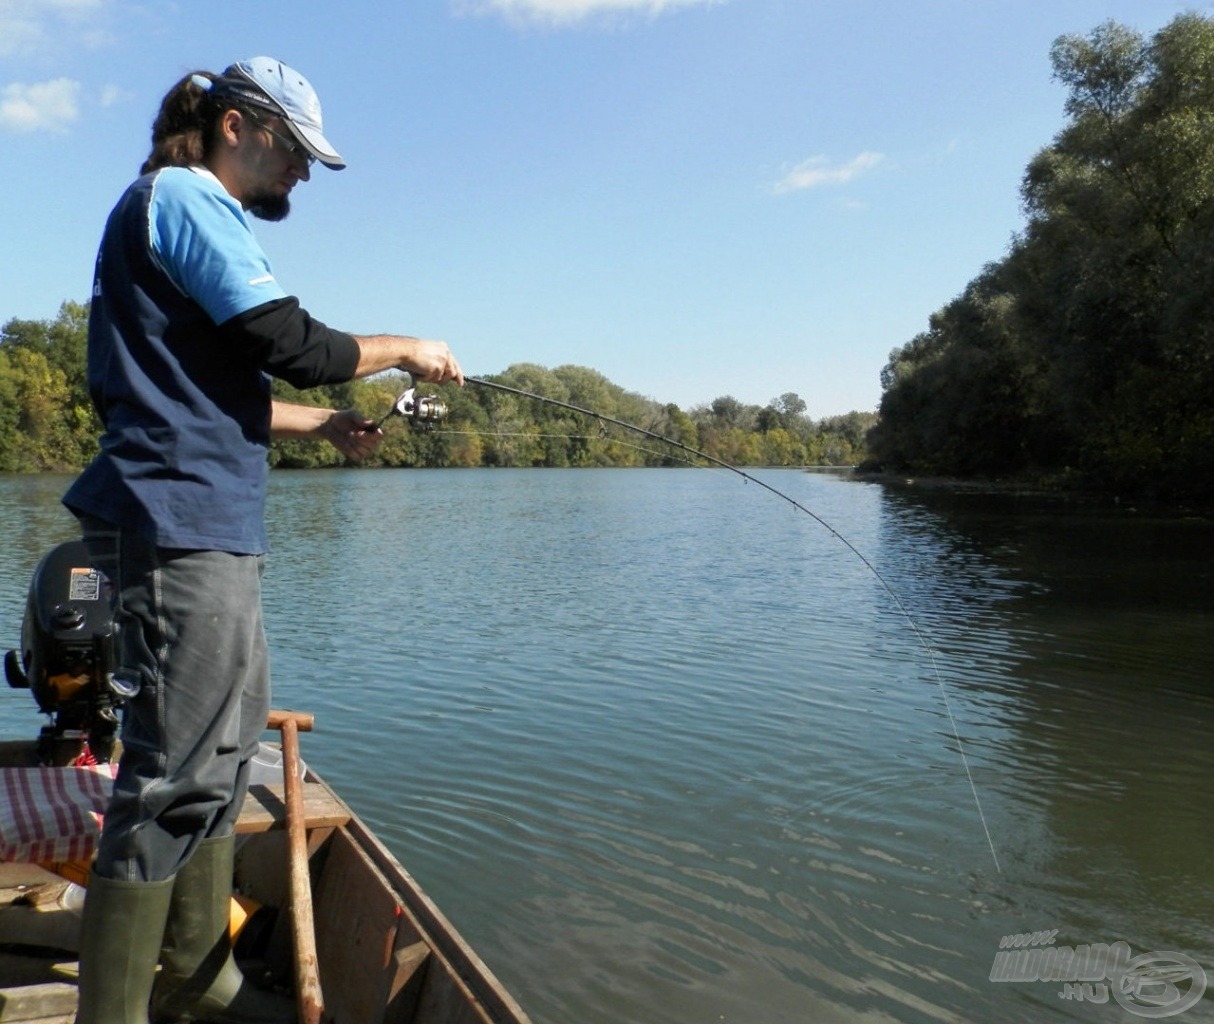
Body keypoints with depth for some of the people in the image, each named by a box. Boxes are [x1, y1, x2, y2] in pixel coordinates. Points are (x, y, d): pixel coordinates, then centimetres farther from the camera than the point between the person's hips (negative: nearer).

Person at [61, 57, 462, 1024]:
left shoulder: (194, 213, 24)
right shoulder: (185, 196, -5)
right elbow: (293, 344, -15)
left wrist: (322, 424, 16)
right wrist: (406, 350, 0)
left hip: (207, 525, 11)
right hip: (183, 520, -11)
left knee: (227, 745, 14)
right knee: (178, 769, -8)